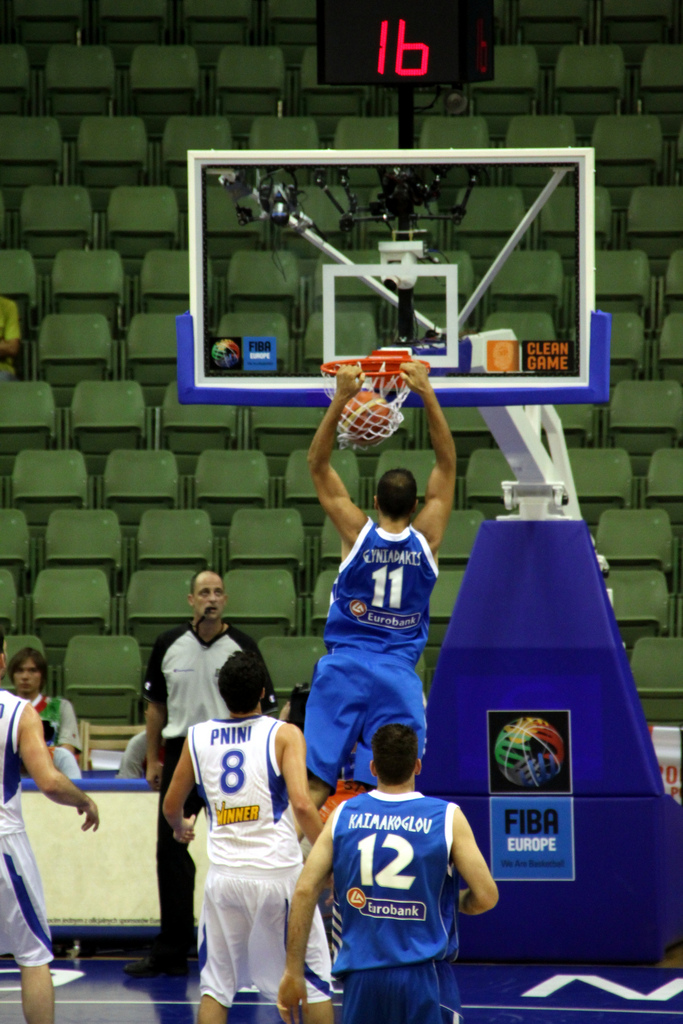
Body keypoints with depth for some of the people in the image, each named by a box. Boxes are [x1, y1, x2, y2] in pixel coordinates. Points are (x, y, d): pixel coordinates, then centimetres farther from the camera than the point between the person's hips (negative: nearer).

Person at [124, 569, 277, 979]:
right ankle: (172, 951, 6)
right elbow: (156, 704, 13)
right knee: (171, 850, 1)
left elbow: (262, 707, 1)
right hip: (181, 753, 2)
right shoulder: (169, 644, 5)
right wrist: (153, 759, 10)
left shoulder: (243, 646, -1)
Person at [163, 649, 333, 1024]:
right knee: (311, 976, 11)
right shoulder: (284, 734, -5)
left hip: (225, 874, 3)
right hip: (278, 871, -2)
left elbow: (171, 807, 16)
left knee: (216, 981, 13)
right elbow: (302, 804, -18)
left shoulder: (197, 737, 5)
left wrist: (181, 828, 38)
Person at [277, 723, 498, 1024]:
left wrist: (293, 971, 4)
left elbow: (305, 891, -1)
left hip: (361, 976, 3)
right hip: (423, 976, -3)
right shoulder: (448, 818, -3)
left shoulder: (342, 816, 3)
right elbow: (486, 897, -4)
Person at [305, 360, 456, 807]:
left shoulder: (357, 532, -2)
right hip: (399, 675, 0)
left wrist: (341, 399, 0)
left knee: (315, 783, -2)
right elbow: (447, 463, 8)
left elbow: (318, 465, 4)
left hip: (344, 669, 0)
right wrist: (427, 395, 5)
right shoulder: (426, 539, 0)